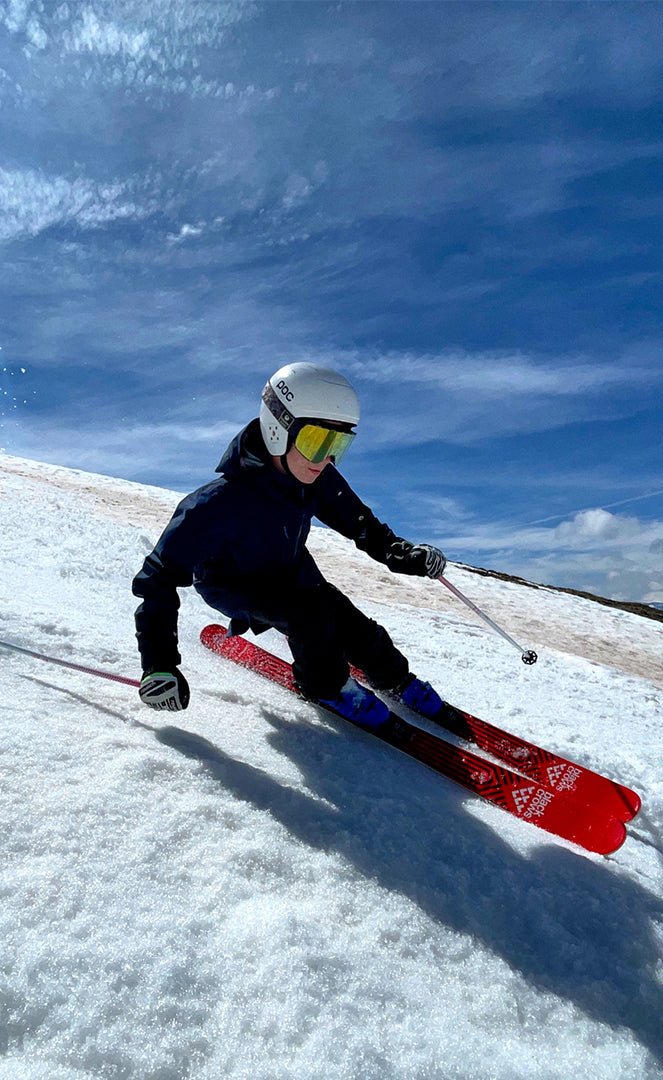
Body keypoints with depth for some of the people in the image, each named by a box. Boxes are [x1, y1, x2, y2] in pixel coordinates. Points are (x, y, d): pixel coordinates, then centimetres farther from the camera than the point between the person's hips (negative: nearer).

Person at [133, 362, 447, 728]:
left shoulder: (318, 478, -23)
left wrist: (404, 554, -18)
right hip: (232, 584, -5)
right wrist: (158, 663, -37)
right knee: (312, 613, -28)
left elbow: (357, 521, -3)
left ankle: (396, 680, 28)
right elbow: (161, 575, -32)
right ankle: (325, 687, 3)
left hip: (289, 570, 5)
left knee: (355, 628, -3)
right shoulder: (221, 503, -39)